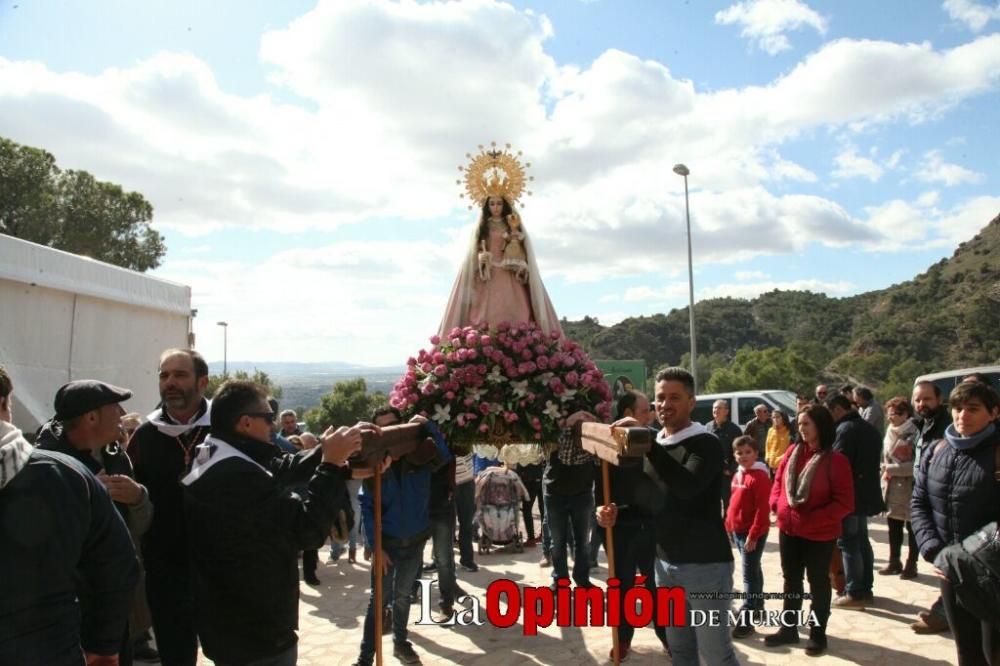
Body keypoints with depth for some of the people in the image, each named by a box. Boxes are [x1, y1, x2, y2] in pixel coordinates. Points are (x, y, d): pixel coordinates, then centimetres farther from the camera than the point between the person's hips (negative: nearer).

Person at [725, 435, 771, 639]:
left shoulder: (760, 476, -17)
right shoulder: (738, 476, 8)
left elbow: (762, 509, -21)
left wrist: (753, 535, -21)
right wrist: (728, 526, 15)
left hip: (753, 532, -8)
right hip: (738, 531, 8)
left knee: (749, 574, -6)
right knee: (753, 571, 21)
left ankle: (746, 619, -4)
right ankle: (757, 606, 34)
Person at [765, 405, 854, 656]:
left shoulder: (836, 460, -15)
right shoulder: (792, 452, 1)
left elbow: (844, 503, -16)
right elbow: (778, 481, 11)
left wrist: (813, 518, -21)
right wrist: (777, 505, -6)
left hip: (819, 534, -5)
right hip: (788, 529, 6)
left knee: (818, 583, 11)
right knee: (791, 579, 17)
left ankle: (818, 634, 28)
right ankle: (789, 629, 32)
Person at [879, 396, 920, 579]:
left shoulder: (914, 433, -15)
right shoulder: (891, 431, 10)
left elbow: (917, 464, -19)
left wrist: (893, 469, -18)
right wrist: (885, 470, 8)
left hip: (909, 488, -7)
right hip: (892, 487, 7)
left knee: (912, 527, 7)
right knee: (893, 526, 14)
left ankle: (911, 564, 19)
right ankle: (894, 561, 26)